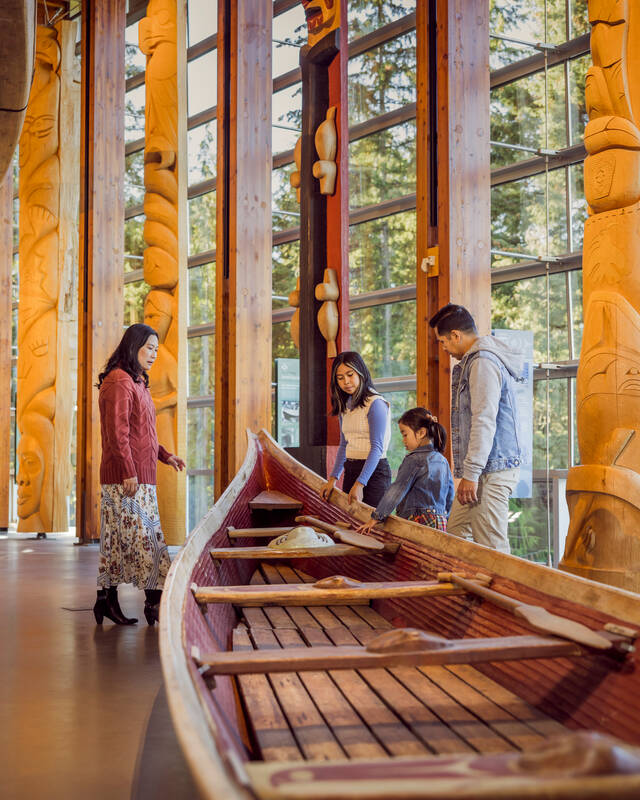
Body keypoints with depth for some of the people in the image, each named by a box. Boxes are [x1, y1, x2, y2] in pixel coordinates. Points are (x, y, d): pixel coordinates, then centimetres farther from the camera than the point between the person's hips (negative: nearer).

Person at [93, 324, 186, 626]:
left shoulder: (136, 382, 20)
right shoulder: (119, 381, -12)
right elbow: (117, 433, -18)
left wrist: (165, 455, 21)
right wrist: (129, 472, -22)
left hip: (139, 474, 10)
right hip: (127, 475, -10)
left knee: (118, 539, 10)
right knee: (145, 536, -7)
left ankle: (107, 601, 14)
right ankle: (155, 601, -3)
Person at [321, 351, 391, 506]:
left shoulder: (376, 403, -11)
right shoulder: (345, 406, 13)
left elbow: (377, 448, -16)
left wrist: (360, 484, -22)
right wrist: (333, 478, 9)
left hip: (373, 471, -7)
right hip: (351, 470, 7)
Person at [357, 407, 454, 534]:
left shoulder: (414, 460, -8)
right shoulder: (443, 461, 15)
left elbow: (397, 491, -9)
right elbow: (450, 496, 21)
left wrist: (375, 518, -6)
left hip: (418, 522, -8)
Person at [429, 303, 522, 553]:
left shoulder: (482, 362, -14)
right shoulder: (475, 360, 20)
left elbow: (484, 422, -21)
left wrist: (471, 474, -22)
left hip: (491, 469, -11)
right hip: (483, 470, 11)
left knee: (491, 547, -9)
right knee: (456, 533, 13)